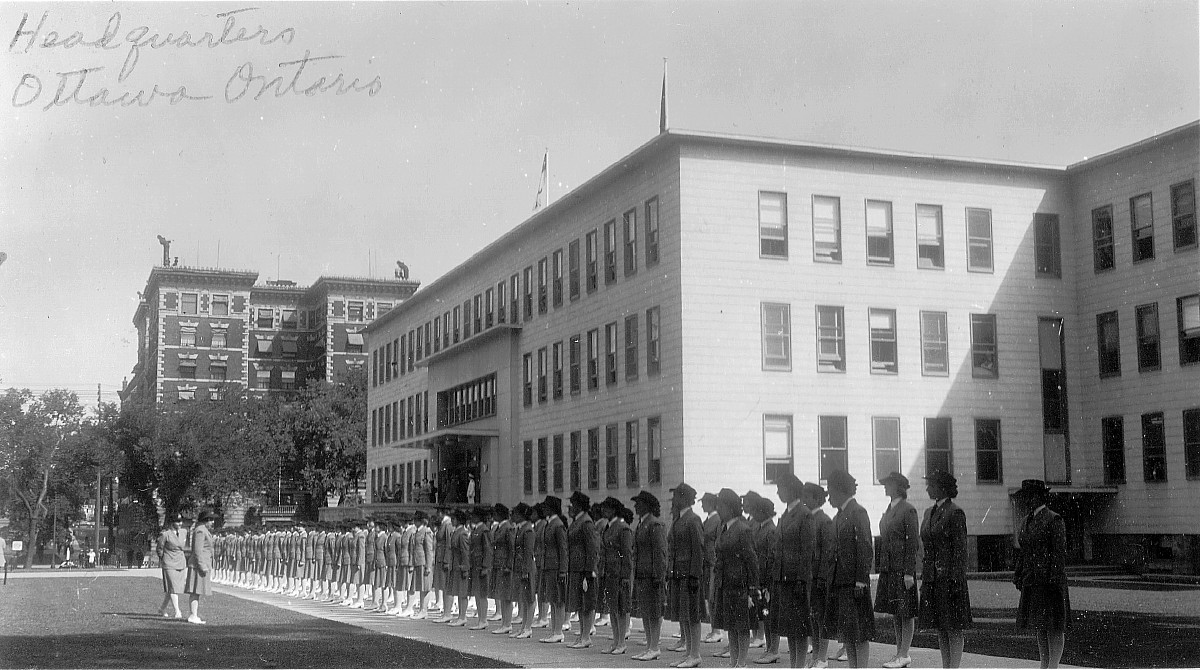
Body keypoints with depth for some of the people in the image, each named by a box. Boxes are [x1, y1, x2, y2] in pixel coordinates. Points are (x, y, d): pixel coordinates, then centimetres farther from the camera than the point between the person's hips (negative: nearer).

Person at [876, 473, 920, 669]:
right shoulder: (888, 511, 15)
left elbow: (912, 543, -13)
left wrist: (909, 573, -17)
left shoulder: (908, 510, -10)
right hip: (888, 568, 8)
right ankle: (899, 653, 18)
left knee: (905, 613, -2)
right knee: (895, 613, 12)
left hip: (903, 568, -8)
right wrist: (882, 568, 12)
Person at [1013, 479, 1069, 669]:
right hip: (1032, 581, 8)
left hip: (1049, 580, -8)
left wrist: (1055, 579, -18)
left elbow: (1060, 552, -13)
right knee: (1038, 625, 9)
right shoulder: (1026, 522, 16)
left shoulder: (1054, 520, -8)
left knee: (1053, 625, -5)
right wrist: (1018, 575, 13)